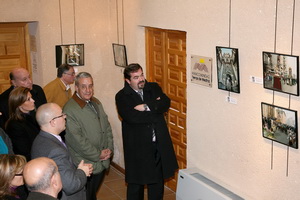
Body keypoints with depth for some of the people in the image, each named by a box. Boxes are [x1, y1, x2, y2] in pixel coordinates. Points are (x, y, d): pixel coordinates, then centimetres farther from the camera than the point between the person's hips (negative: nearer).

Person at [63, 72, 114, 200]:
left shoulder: (96, 103, 8)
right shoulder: (70, 110, -20)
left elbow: (107, 126, 12)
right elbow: (77, 140, -23)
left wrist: (109, 149, -1)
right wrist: (98, 155, -16)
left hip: (102, 163, 7)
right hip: (85, 166, -7)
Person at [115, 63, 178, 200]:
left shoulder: (154, 88, 5)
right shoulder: (122, 96, -8)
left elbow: (166, 103, -11)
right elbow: (132, 117, -23)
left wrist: (146, 107, -21)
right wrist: (155, 107, -14)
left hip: (159, 145, 4)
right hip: (137, 147, -3)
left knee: (157, 181, 18)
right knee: (136, 183, 12)